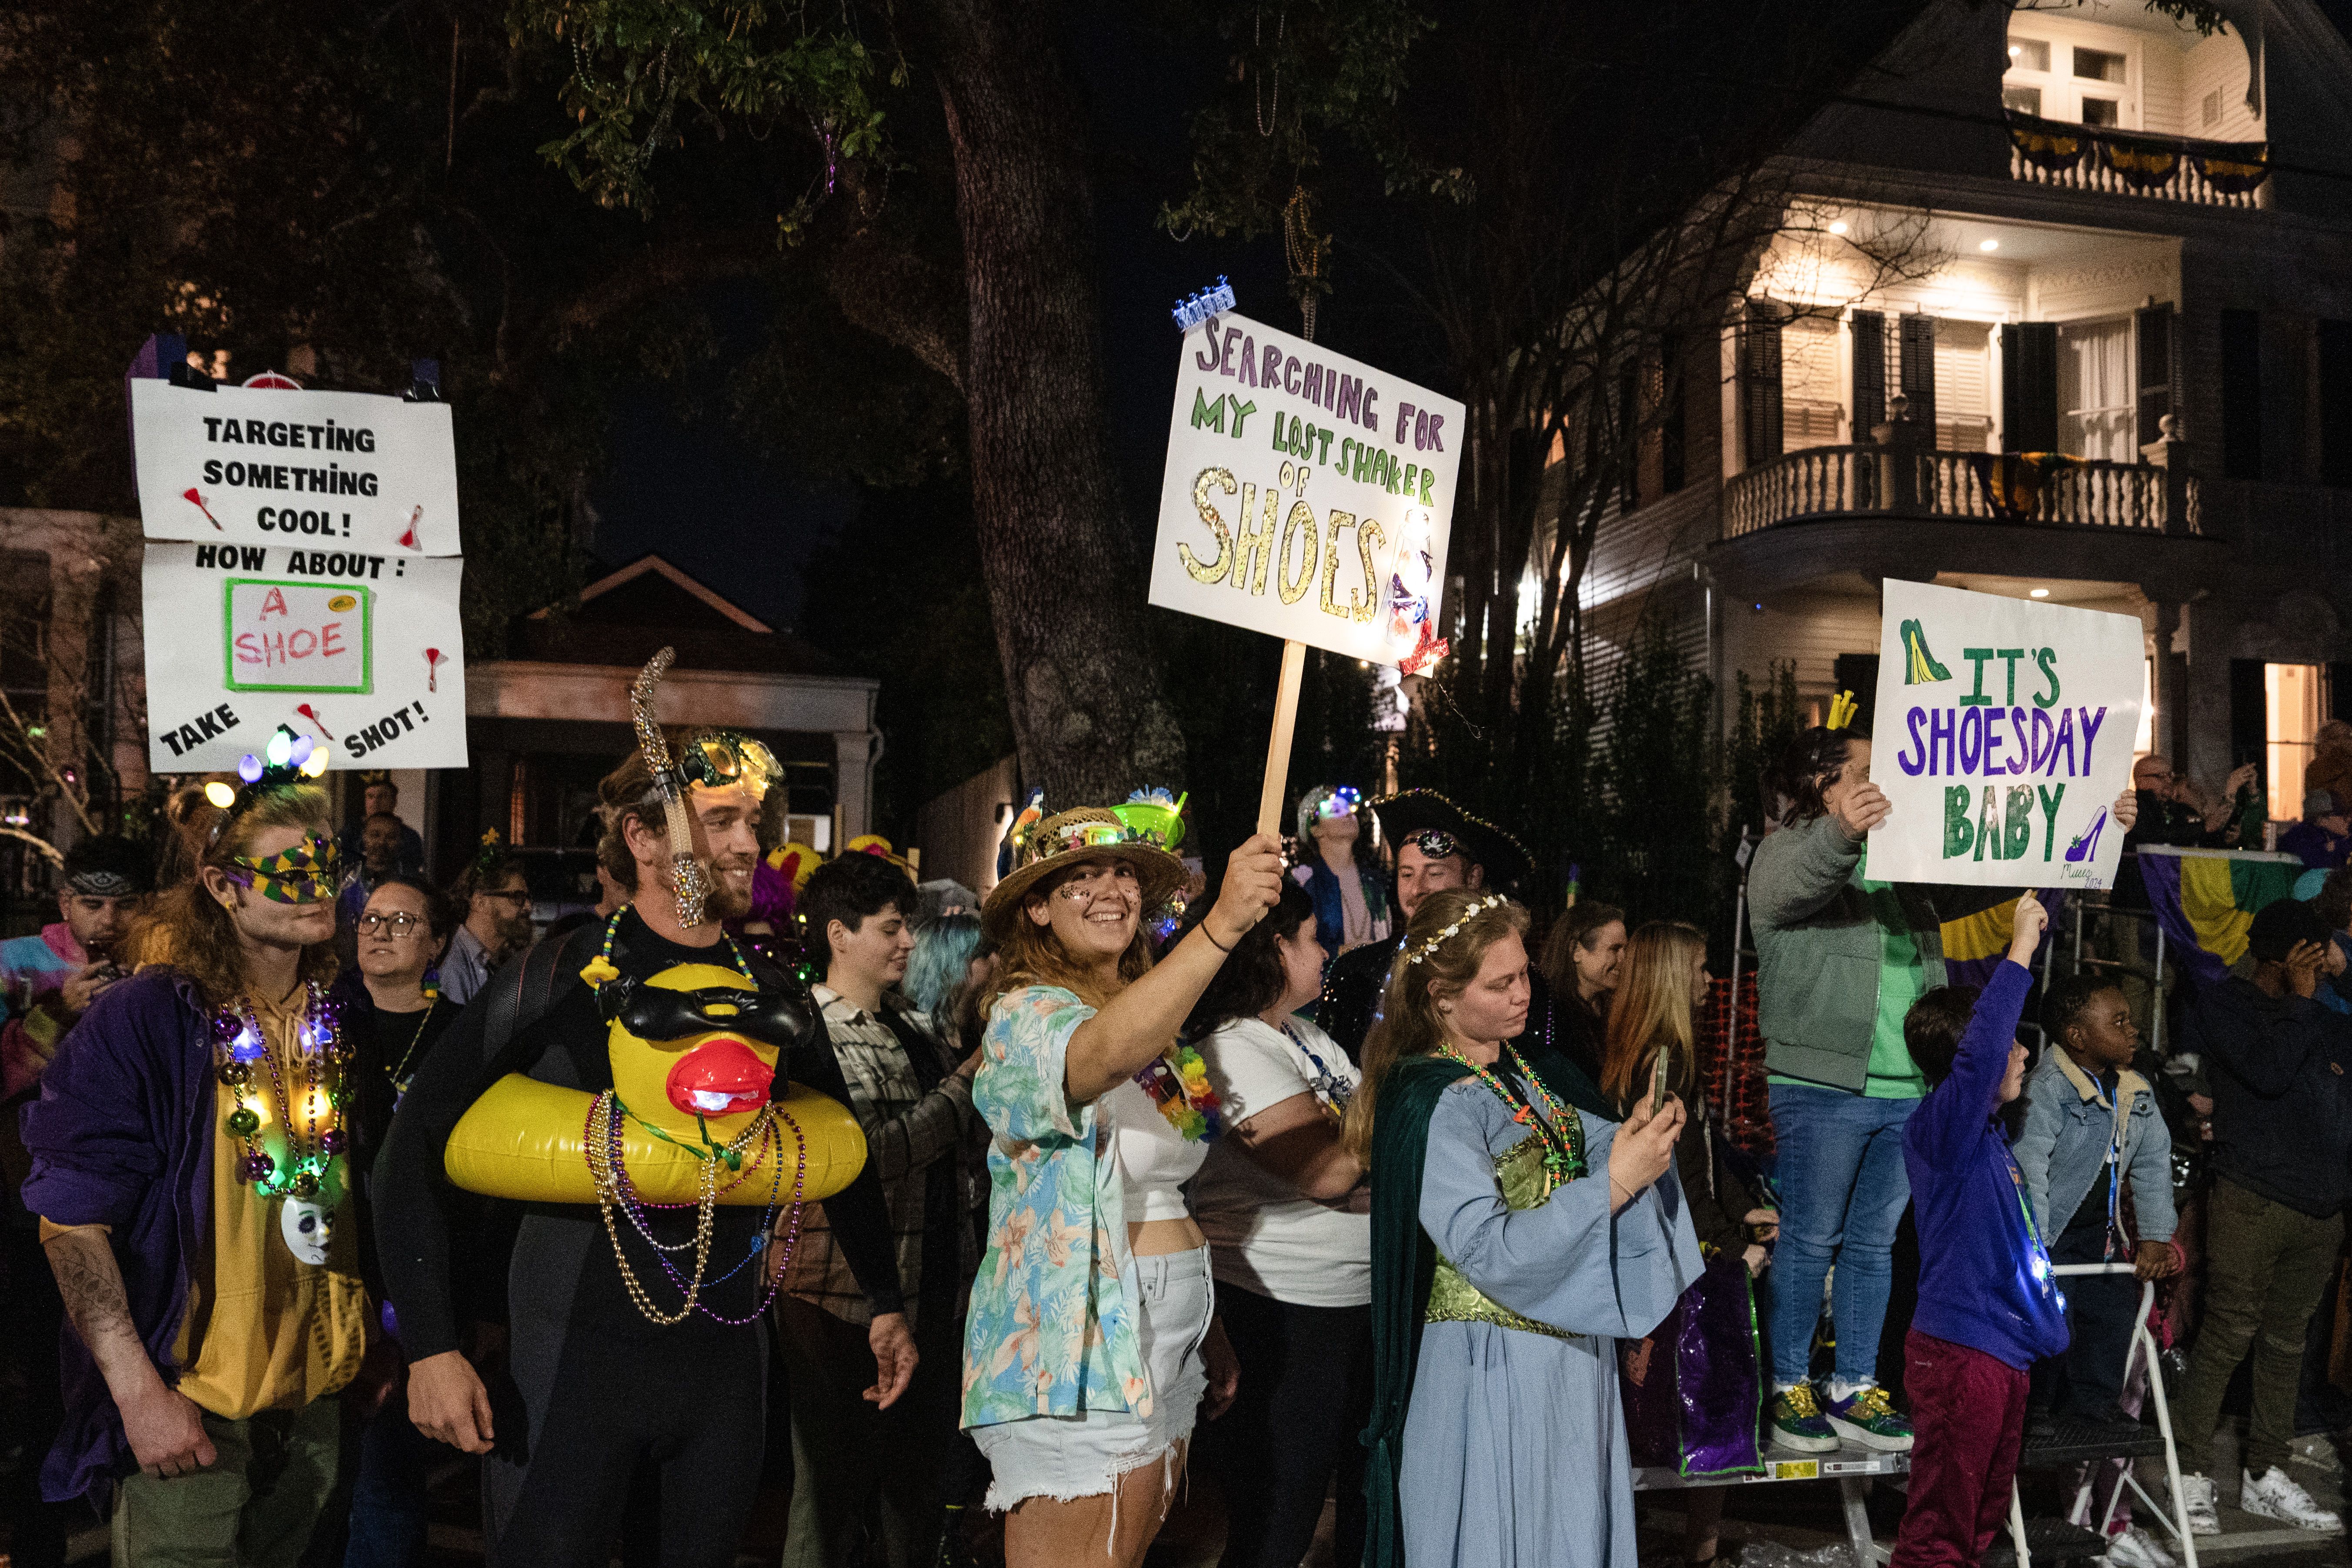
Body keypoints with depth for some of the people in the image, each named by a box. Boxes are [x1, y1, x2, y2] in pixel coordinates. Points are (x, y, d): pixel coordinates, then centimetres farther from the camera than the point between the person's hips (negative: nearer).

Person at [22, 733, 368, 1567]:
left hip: (314, 1390, 6)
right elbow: (72, 1218, -16)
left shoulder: (337, 1019, 3)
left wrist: (376, 1336, 13)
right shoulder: (142, 1021, -14)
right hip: (185, 1398, -5)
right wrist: (139, 1390, -21)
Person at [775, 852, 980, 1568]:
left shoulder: (914, 1026, 12)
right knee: (837, 1491, 6)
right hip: (846, 1300, -7)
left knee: (919, 1483, 18)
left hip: (932, 1287, 7)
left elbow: (960, 1135, 21)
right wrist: (967, 1084, -15)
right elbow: (862, 1154, -23)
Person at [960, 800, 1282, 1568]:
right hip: (1076, 1348, -8)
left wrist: (1208, 1332, 16)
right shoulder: (1028, 1015, -14)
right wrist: (1223, 924, -51)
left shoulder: (1154, 1024, 13)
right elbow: (1101, 1055, -39)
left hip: (1165, 1340, 8)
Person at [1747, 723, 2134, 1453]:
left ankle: (1855, 1390, 22)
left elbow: (1988, 875, 16)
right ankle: (1790, 1387, 13)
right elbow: (1786, 886, -27)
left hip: (1908, 1091, 7)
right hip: (1825, 1090, -6)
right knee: (1811, 1240, 2)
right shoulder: (1788, 852, -4)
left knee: (1874, 1243, 12)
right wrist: (1841, 832, -49)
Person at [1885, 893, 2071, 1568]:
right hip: (1962, 1353, -10)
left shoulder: (1986, 1129, 10)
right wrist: (2019, 950, -32)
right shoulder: (1939, 1126, -18)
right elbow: (1979, 1052, -32)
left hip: (2005, 1348, 10)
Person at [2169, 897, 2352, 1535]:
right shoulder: (2225, 1004, -2)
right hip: (2252, 1201, -6)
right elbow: (2267, 1072, -17)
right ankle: (2191, 1474, 1)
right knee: (2227, 1336, -6)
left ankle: (2267, 1475, 19)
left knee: (2287, 1343, 11)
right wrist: (2298, 999, -10)